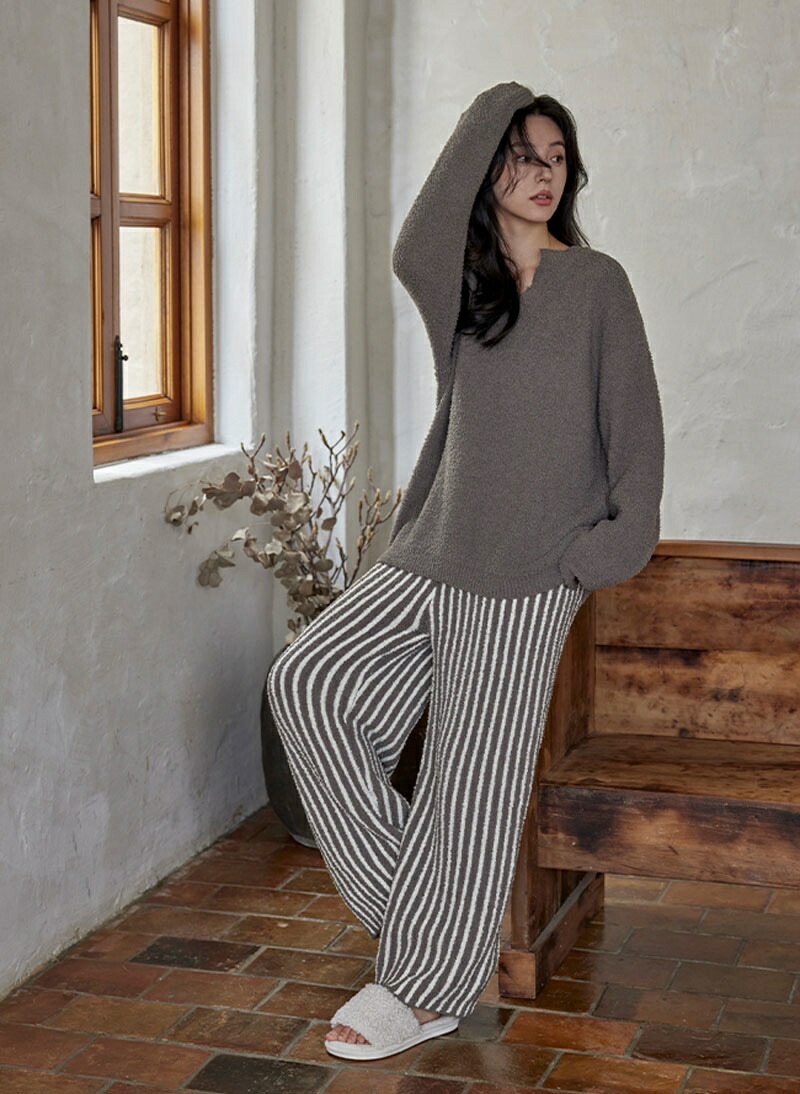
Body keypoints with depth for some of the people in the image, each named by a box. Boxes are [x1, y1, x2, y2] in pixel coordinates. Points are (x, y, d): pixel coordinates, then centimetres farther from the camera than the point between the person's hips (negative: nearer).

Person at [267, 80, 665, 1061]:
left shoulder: (596, 283, 3)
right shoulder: (460, 282, 10)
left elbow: (634, 423, 3)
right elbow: (414, 250, -14)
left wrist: (616, 542, -7)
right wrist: (494, 113, -9)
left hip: (528, 573, -4)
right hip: (433, 551, 5)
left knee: (472, 775, -2)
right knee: (308, 681, -10)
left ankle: (427, 986, 12)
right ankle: (401, 890, 5)